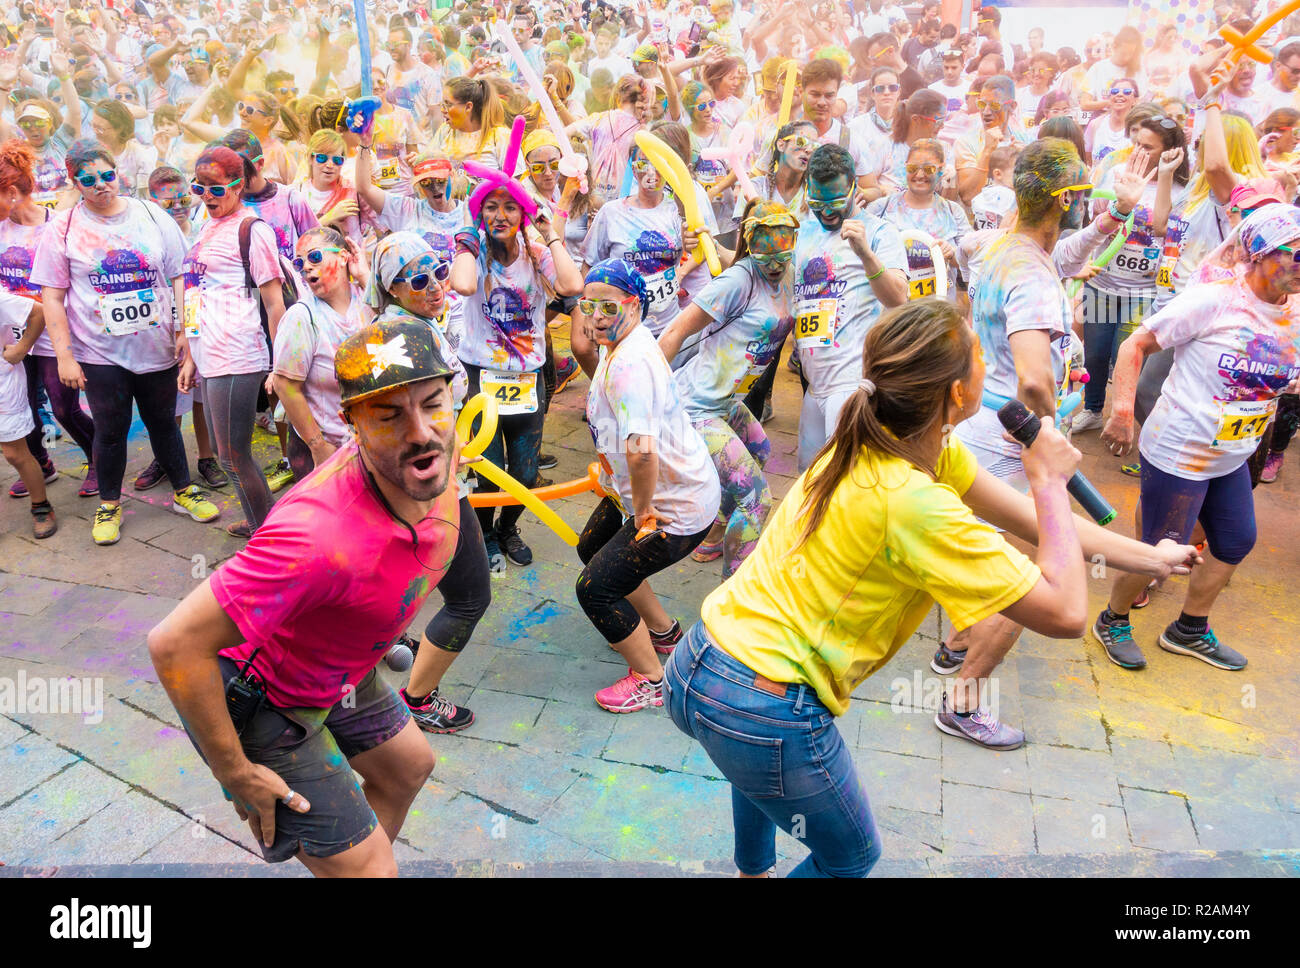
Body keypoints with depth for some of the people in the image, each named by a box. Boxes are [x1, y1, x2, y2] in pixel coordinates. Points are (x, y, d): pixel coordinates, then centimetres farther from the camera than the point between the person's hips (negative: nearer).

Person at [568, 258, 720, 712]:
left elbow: (641, 453, -43)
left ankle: (651, 680, 17)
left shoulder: (630, 364, -32)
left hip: (677, 507, -11)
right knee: (592, 549, 26)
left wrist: (643, 514, -29)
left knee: (595, 588, -6)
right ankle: (663, 632, 44)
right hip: (638, 492, 11)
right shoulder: (617, 344, 0)